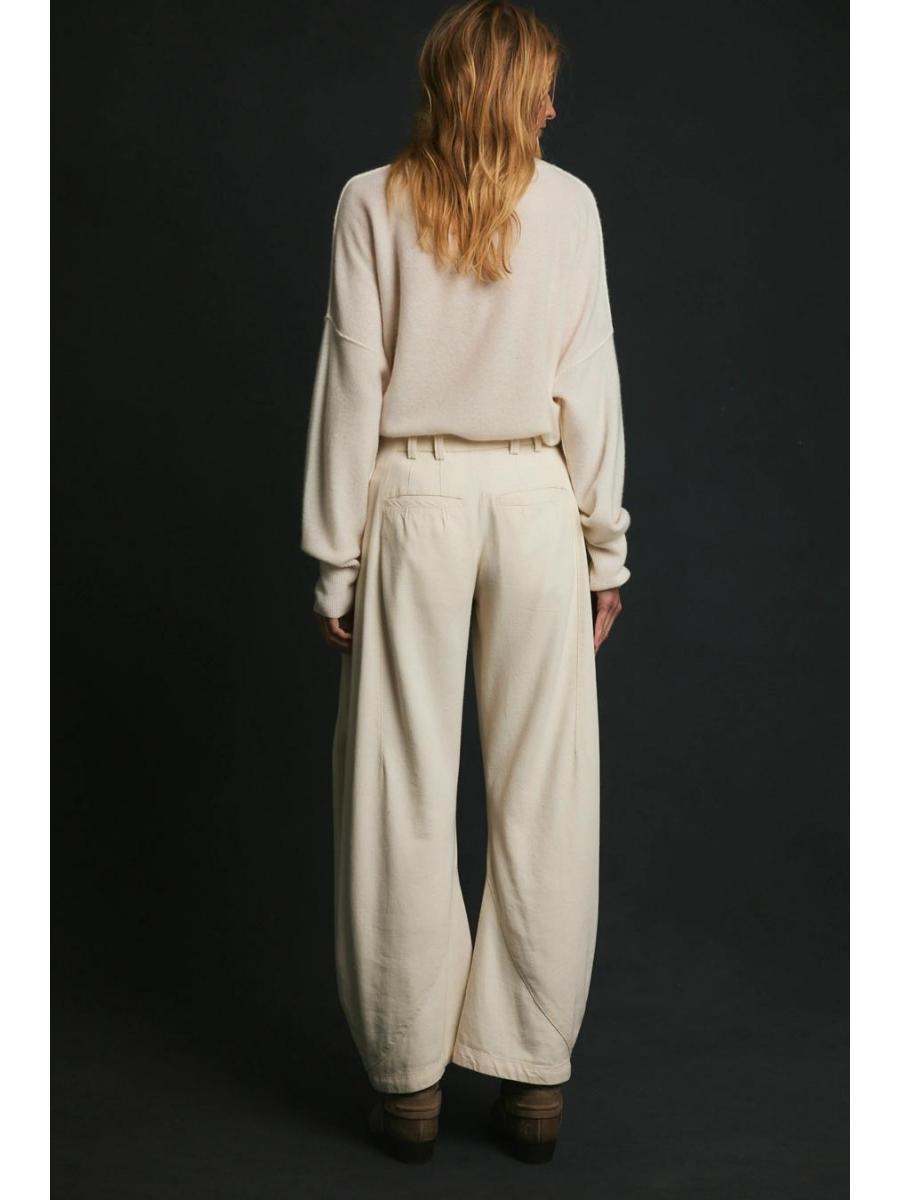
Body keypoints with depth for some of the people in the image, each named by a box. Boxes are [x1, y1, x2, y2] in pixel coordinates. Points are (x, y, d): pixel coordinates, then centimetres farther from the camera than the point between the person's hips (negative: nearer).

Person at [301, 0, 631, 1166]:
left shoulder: (373, 202, 1)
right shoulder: (568, 203, 3)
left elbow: (352, 383, -2)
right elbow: (591, 382, 2)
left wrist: (335, 559, 2)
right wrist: (604, 546, 8)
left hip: (415, 500, 0)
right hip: (536, 501, 1)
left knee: (406, 795, 5)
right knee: (541, 796, 5)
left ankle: (409, 1079, 13)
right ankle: (533, 1078, 12)